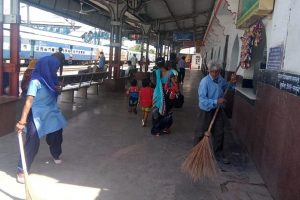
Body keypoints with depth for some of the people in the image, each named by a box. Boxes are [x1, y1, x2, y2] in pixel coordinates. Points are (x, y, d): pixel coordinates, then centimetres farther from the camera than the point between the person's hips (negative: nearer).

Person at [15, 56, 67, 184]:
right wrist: (22, 121, -38)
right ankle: (21, 170, 4)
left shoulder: (50, 79, -1)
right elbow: (29, 101, -31)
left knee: (56, 135, 20)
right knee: (32, 143, -9)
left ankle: (56, 155, 49)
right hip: (38, 116, -8)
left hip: (51, 114, 8)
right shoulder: (36, 81, -23)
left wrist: (58, 90, -9)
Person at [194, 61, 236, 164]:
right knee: (201, 133, 7)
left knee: (219, 132, 13)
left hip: (218, 110, 6)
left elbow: (226, 87, 21)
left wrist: (231, 83, 0)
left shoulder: (220, 79, -1)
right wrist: (216, 101, -31)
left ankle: (218, 153, 28)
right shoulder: (205, 81, -22)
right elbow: (202, 99, -26)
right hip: (206, 111, -6)